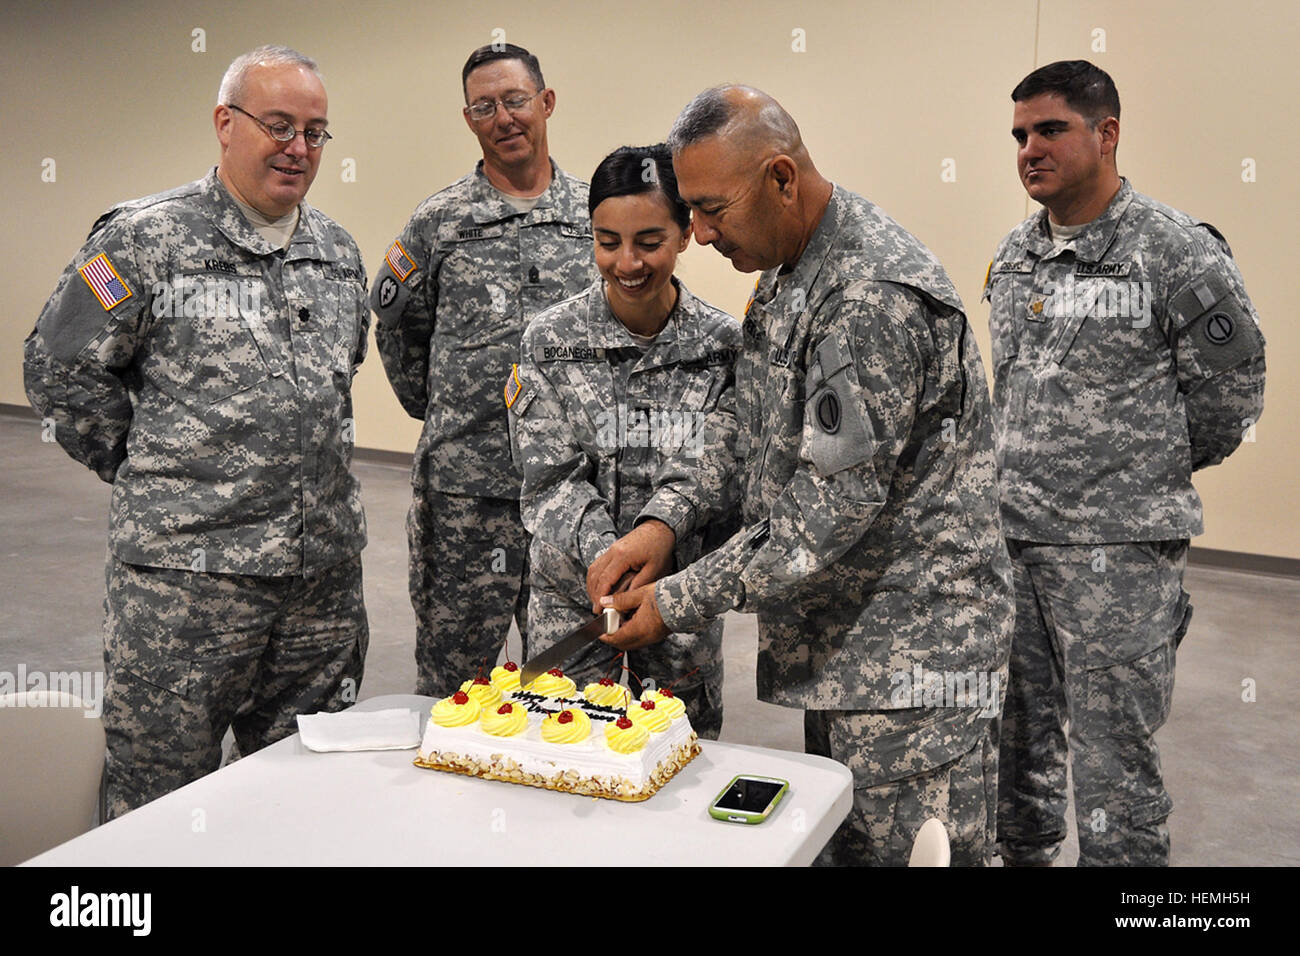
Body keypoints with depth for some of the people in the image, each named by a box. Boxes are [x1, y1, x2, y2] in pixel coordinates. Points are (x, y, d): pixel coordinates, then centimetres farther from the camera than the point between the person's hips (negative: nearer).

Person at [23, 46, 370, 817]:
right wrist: (151, 472, -1)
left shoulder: (338, 250, 12)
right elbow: (62, 369, -2)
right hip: (186, 570, -5)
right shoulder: (146, 238, -6)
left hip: (328, 572, 5)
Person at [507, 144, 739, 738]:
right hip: (571, 590, 0)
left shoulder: (723, 344, -3)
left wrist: (659, 524, -29)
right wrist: (602, 551, -27)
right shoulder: (550, 340, -5)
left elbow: (715, 467, -9)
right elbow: (553, 478, -9)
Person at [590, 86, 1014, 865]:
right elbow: (758, 441, 15)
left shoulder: (876, 297, -23)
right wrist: (664, 522, -1)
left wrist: (678, 603, -16)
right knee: (838, 847, 19)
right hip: (837, 641, 10)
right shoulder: (787, 273, 9)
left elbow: (837, 502, -24)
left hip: (913, 652, -9)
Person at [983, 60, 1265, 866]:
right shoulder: (1013, 257, 10)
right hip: (1009, 536, 6)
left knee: (1114, 758, 1)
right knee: (1017, 739, 17)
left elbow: (1229, 396, -4)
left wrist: (1151, 475, 5)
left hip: (1119, 551, -6)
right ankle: (1023, 852, 35)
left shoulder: (1177, 250, -10)